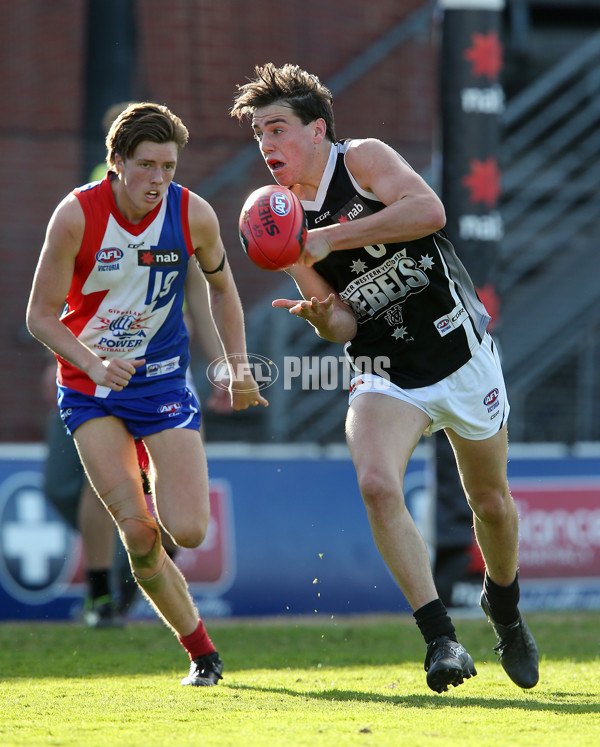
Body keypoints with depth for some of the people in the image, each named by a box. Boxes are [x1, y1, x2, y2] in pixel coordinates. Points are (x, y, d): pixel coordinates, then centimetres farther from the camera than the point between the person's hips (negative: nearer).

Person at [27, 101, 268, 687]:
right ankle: (200, 651, 5)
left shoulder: (194, 215, -10)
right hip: (89, 390, -1)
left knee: (188, 531, -14)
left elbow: (221, 287, 11)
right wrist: (94, 363, -26)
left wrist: (238, 366, 4)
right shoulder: (77, 214, -16)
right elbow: (41, 316, -11)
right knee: (139, 535, -14)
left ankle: (155, 472, 22)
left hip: (162, 380, 2)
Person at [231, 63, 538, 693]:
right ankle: (440, 638, -21)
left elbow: (430, 211, -31)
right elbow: (342, 325, 3)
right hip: (383, 373, 2)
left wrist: (331, 238, -31)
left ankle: (504, 605, 43)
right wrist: (320, 316, -21)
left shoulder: (365, 160, -10)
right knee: (377, 484, -26)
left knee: (490, 502, 11)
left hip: (459, 351, -2)